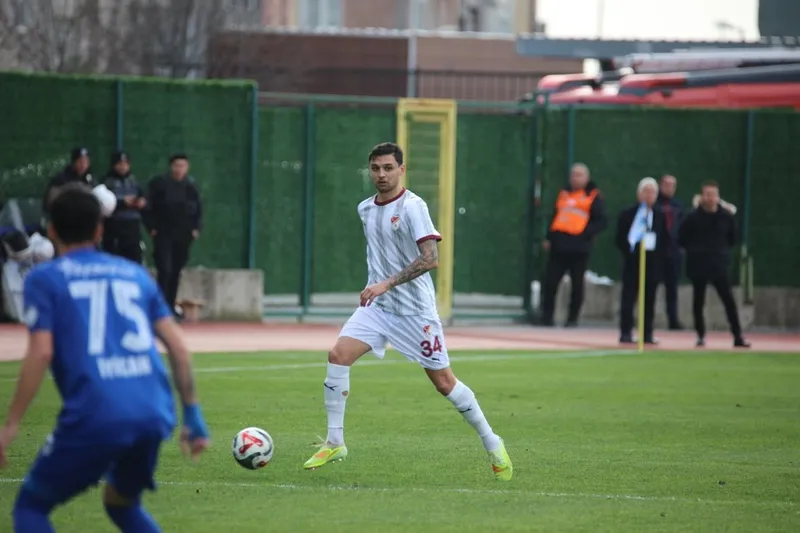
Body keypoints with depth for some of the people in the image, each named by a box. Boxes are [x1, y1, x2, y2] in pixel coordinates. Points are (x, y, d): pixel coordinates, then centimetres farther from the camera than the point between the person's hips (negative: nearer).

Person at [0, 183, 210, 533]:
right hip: (153, 415, 5)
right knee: (122, 503, 30)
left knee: (31, 505, 15)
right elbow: (177, 346, 14)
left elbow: (41, 353, -6)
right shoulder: (135, 274, 21)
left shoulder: (44, 278, 8)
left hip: (93, 418, -5)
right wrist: (193, 415, 18)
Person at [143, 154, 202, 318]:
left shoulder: (191, 186, 7)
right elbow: (149, 206, -2)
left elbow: (198, 209, 13)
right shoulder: (158, 184, -4)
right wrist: (152, 227, -8)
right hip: (163, 233, -4)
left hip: (184, 235, 4)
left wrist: (196, 228, 2)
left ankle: (171, 305, 19)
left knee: (176, 271, 10)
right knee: (165, 269, -14)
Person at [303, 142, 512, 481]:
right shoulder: (365, 209, 9)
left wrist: (387, 284, -25)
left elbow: (430, 259, -22)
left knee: (443, 381, 0)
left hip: (415, 309, -6)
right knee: (338, 355, -15)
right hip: (377, 305, 6)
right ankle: (334, 443, -6)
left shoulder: (412, 207, -13)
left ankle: (492, 444, 18)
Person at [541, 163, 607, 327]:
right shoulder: (564, 193, 17)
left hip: (579, 247, -4)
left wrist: (585, 233, -15)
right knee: (550, 281, -2)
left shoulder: (593, 196, 2)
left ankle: (572, 318, 10)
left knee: (577, 284, 1)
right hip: (558, 244, 4)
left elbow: (601, 221, -4)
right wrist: (549, 238, 13)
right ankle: (547, 316, 5)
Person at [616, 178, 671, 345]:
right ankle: (625, 333, 1)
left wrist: (661, 255, -3)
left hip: (653, 262, 2)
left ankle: (647, 334, 8)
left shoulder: (660, 217, 10)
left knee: (649, 300, 4)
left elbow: (667, 240, 10)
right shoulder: (627, 215, 2)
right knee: (628, 298, -3)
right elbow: (620, 239, -1)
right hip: (633, 260, -2)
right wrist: (629, 251, -13)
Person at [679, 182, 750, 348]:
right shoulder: (692, 218, -5)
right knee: (698, 302, 5)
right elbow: (682, 240, 2)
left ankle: (738, 337, -4)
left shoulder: (727, 217, 0)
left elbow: (733, 239, 13)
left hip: (719, 266, 1)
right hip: (698, 266, -1)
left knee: (729, 301, -5)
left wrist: (723, 251, 5)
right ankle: (700, 336, 17)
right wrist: (694, 251, -1)